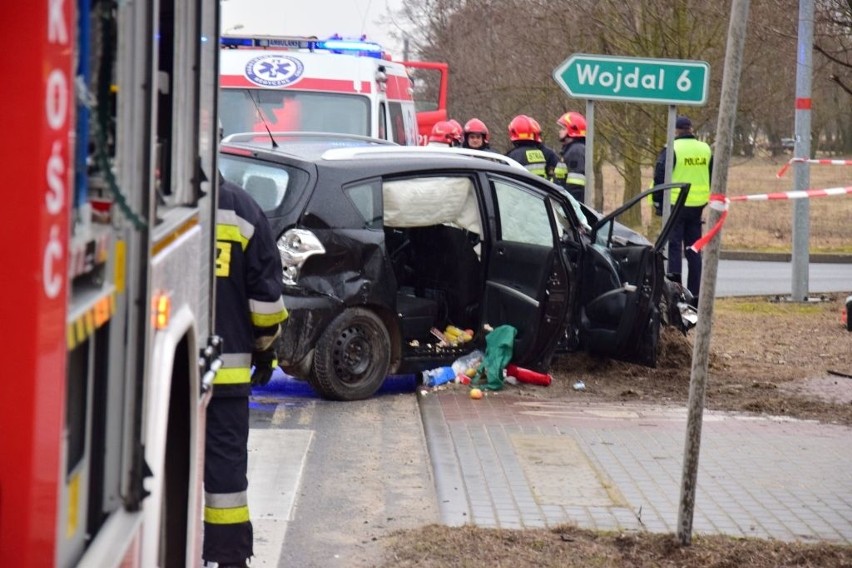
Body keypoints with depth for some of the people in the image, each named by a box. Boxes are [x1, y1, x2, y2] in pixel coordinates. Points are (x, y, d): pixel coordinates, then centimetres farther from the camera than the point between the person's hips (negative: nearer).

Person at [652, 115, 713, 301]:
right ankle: (695, 292, 11)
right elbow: (713, 179, 18)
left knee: (674, 245, -1)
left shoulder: (672, 149, -9)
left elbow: (660, 177, -9)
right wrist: (708, 201, 24)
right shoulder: (706, 149, 9)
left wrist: (658, 202, 0)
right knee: (693, 248, 10)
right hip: (697, 206, 5)